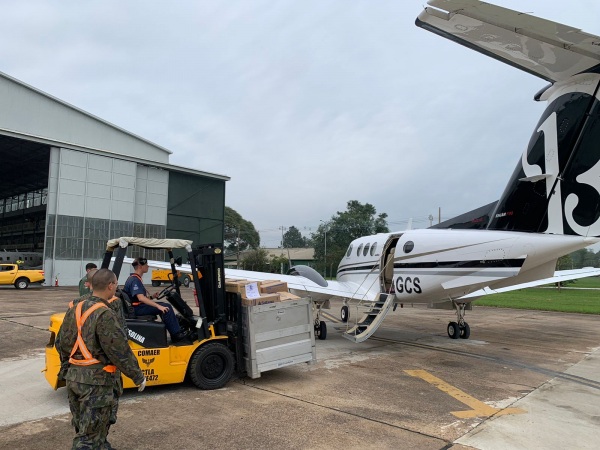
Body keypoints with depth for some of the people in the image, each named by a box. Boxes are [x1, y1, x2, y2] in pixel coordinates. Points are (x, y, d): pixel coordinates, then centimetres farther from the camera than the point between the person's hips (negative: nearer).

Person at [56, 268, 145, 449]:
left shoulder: (75, 309, 6)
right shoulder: (105, 315, -20)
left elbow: (61, 343, 15)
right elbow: (120, 350, -19)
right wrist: (138, 376, -9)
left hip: (73, 376, 9)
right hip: (96, 380, -9)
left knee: (83, 427, 22)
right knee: (90, 434, 2)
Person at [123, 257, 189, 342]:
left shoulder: (135, 278, 16)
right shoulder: (134, 280, -18)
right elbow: (141, 298, -30)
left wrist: (151, 297, 6)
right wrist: (158, 306, -34)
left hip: (138, 307, 11)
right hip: (137, 309, -11)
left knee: (163, 306, 15)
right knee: (166, 307, -17)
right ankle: (176, 334, -11)